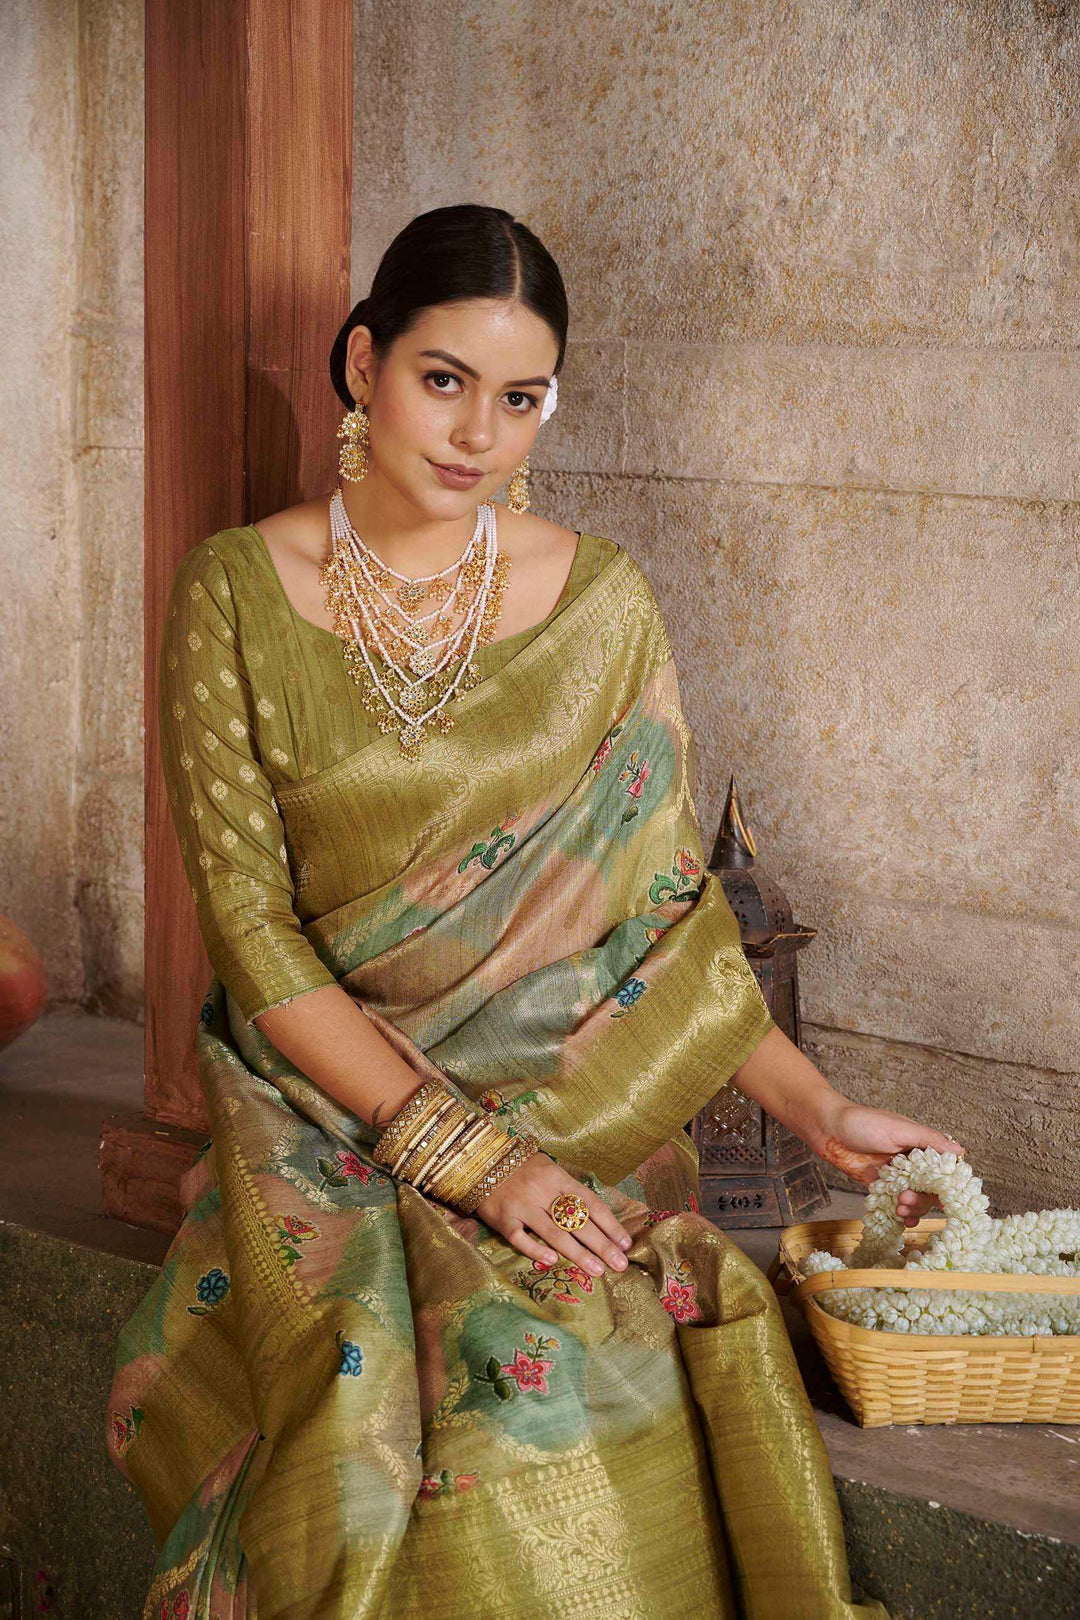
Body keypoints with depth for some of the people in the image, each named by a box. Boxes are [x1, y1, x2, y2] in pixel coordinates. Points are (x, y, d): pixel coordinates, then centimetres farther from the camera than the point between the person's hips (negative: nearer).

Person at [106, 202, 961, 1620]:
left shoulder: (603, 607, 4)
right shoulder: (236, 598, -1)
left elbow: (670, 903, 9)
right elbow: (251, 929, -6)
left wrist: (815, 1105, -4)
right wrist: (462, 1153, -14)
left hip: (580, 1126, 1)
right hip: (331, 1118, -1)